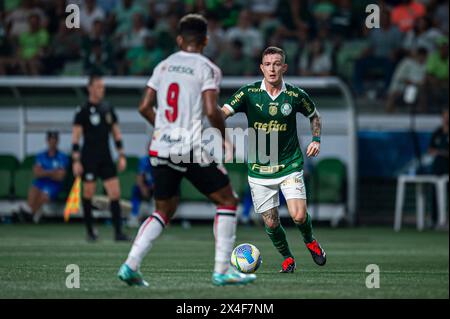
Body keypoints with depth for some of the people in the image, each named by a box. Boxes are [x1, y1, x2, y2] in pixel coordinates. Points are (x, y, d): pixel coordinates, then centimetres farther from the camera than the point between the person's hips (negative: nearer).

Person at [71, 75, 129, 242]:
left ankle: (118, 232, -6)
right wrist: (76, 160, -12)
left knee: (115, 193, -5)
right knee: (88, 193, 1)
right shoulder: (83, 110, -5)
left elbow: (116, 133, 16)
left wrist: (121, 156, 10)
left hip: (106, 158, 4)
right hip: (89, 158, -4)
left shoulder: (108, 109, 10)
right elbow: (75, 136, -6)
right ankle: (90, 230, 15)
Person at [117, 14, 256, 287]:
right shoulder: (207, 69, -5)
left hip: (161, 148, 6)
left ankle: (131, 266, 4)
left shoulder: (163, 66, 12)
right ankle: (222, 271, 1)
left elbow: (145, 107, 10)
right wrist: (224, 136, 1)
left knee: (164, 211, 19)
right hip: (191, 149, -6)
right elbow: (212, 111, -16)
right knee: (227, 201, 8)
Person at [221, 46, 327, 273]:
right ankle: (287, 259, 28)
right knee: (271, 222, 2)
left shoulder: (296, 95, -3)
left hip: (290, 166, -1)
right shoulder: (249, 93, -6)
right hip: (259, 169, 1)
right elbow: (223, 112, -17)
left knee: (299, 216, -15)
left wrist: (316, 139, 1)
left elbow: (314, 116, 16)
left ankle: (310, 241, 19)